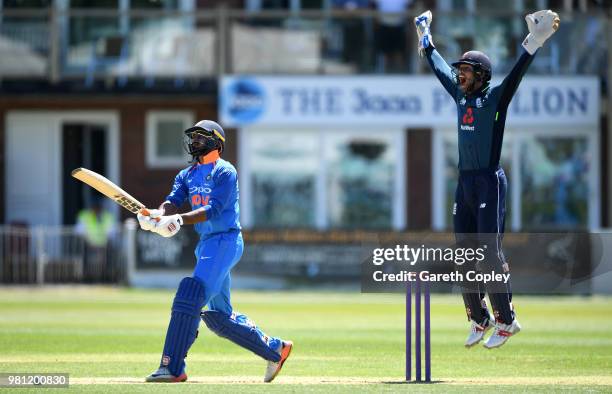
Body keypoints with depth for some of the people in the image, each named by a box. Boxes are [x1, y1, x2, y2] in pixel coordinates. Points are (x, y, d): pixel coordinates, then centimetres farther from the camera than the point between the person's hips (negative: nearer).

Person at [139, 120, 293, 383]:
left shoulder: (224, 172, -7)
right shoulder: (187, 174, 17)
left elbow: (214, 209, -19)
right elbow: (173, 201, 1)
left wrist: (180, 220, -32)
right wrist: (156, 215, -22)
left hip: (225, 240, -9)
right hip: (206, 244, 9)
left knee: (190, 295, -21)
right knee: (217, 316, 12)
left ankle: (172, 368, -23)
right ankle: (275, 349, 25)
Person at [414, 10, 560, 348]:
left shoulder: (495, 97, -7)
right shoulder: (460, 95, 13)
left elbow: (517, 74, -22)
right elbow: (439, 68, 27)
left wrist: (533, 41, -35)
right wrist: (425, 41, 37)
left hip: (489, 181, -7)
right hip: (464, 183, 7)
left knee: (489, 253, -10)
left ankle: (506, 320, -4)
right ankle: (479, 319, 18)